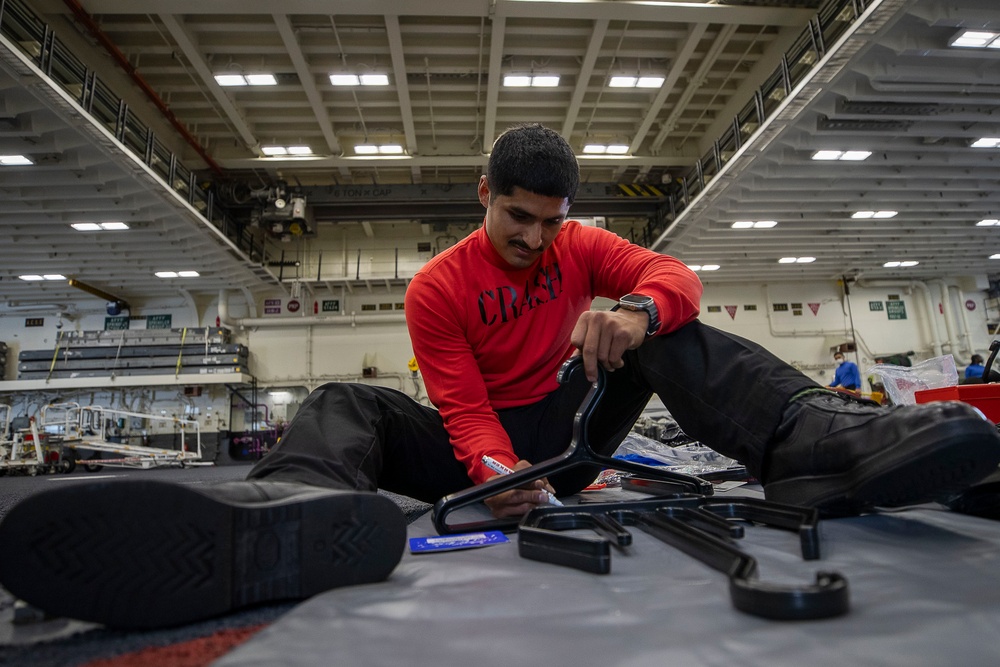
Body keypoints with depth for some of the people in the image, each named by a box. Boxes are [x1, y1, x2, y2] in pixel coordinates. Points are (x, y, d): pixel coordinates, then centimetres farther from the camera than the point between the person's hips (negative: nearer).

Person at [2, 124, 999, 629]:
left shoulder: (580, 247, 3)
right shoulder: (436, 287, -6)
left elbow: (676, 278, -11)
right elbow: (463, 408, -15)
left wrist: (635, 309, -35)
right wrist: (495, 471, -36)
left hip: (565, 437, 2)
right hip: (484, 458, -1)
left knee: (674, 338, -15)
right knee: (343, 405, -23)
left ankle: (818, 447, -37)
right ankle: (296, 511, -60)